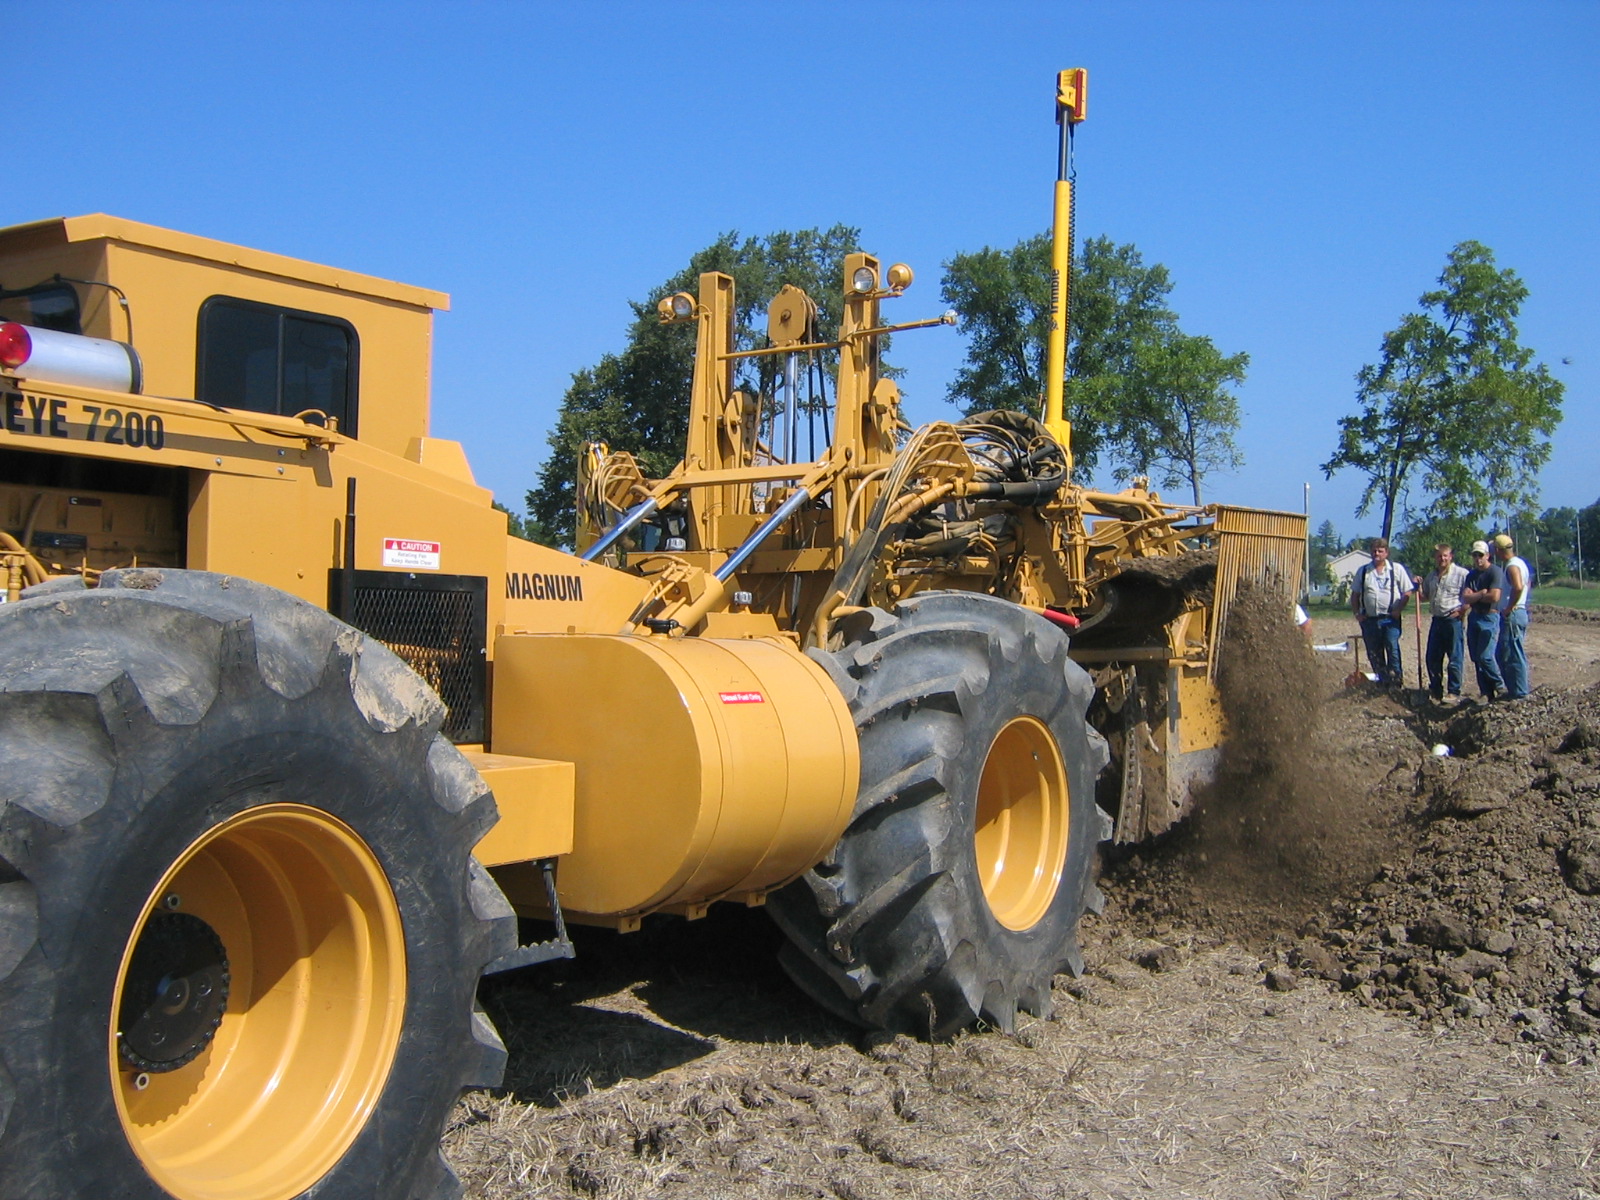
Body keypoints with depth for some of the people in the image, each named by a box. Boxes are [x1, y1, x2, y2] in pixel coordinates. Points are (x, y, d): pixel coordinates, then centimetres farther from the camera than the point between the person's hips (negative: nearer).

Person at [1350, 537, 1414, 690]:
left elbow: (1407, 592, 2)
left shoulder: (1397, 569, 3)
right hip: (1369, 619, 3)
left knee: (1392, 648, -15)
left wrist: (1398, 610, -7)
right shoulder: (1363, 571, 11)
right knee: (1374, 654, 6)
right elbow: (1355, 594, 15)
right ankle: (1383, 679, 17)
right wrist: (1357, 613, 5)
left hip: (1390, 618, -3)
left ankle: (1395, 678, -7)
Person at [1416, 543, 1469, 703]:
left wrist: (1461, 610, -15)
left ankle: (1454, 693, 6)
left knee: (1455, 659, -1)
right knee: (1433, 658, 9)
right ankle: (1435, 690, 21)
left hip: (1454, 620, -7)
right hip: (1437, 620, 7)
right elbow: (1425, 597, 25)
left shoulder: (1461, 574, -7)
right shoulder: (1431, 575, 16)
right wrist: (1419, 587, 7)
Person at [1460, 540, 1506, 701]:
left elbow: (1494, 597, -18)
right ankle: (1486, 693, 11)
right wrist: (1482, 593, -13)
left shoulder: (1496, 572, -7)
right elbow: (1465, 598, 2)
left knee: (1485, 656, -14)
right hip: (1474, 618, 7)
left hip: (1490, 617, -7)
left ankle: (1500, 686, 6)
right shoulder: (1471, 575, 13)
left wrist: (1474, 596, -4)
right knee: (1476, 658, 5)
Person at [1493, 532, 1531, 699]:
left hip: (1512, 615, -11)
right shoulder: (1519, 563, 16)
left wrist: (1509, 608, -22)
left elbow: (1518, 587, -34)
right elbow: (1528, 584, 28)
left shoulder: (1512, 566, -17)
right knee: (1501, 654, 16)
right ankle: (1514, 689, 20)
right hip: (1519, 613, 11)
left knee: (1513, 655, -4)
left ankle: (1519, 692, 0)